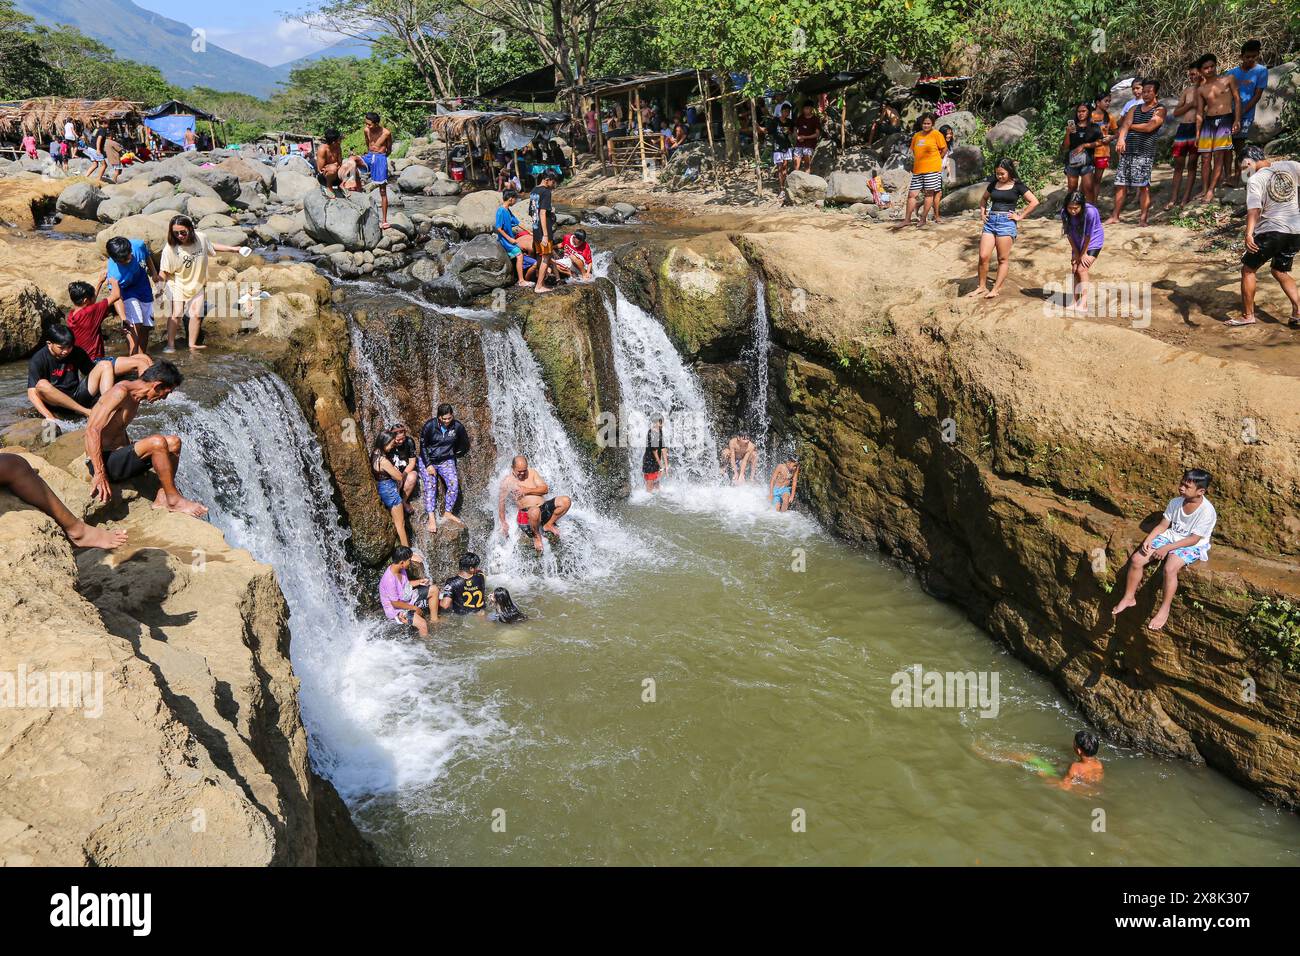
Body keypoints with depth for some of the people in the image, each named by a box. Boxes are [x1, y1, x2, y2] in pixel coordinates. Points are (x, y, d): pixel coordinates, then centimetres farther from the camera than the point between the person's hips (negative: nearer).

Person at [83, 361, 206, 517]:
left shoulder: (135, 399, 13)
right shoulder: (121, 392, -17)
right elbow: (92, 430, -24)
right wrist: (100, 474, -27)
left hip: (119, 456, 10)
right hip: (103, 462, -10)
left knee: (174, 442, 6)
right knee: (157, 442, -28)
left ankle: (162, 498, -1)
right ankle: (174, 500, -14)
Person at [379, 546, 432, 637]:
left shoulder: (401, 569, -8)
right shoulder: (389, 580, -34)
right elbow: (395, 603, -27)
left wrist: (419, 581, 0)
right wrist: (414, 608, -18)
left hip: (407, 598, 9)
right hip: (396, 609, -9)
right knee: (423, 624, -27)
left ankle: (434, 619, 20)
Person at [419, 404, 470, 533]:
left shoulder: (457, 427, -5)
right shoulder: (429, 426, -11)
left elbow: (464, 446, 12)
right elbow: (422, 446, -6)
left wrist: (451, 455, 11)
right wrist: (428, 465, -13)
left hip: (446, 461, 2)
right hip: (428, 460, -2)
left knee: (454, 484, -20)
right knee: (430, 486, -18)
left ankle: (448, 513, -10)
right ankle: (431, 518, -25)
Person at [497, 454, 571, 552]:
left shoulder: (532, 472, 10)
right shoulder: (507, 480, -2)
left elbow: (545, 489, 3)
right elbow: (501, 501, -1)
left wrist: (527, 490, -10)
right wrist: (503, 523, -5)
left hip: (544, 506, 5)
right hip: (527, 513, -5)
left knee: (565, 501, -17)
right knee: (535, 511, -43)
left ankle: (548, 525, 5)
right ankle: (536, 535, -9)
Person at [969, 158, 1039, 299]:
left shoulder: (1017, 185, 0)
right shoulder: (993, 184, 13)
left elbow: (1034, 202, -4)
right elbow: (984, 199, 30)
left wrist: (1020, 216, -6)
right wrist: (982, 212, 14)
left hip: (1006, 222, -4)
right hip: (990, 221, 4)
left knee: (1003, 259, 0)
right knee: (983, 256, -5)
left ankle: (996, 289, 4)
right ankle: (981, 286, 6)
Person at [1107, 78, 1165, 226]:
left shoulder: (1159, 110, 3)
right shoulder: (1135, 109, 19)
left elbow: (1149, 127, -12)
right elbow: (1125, 125, 2)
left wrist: (1131, 126, 1)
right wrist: (1121, 138, -18)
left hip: (1145, 152, -5)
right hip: (1127, 151, 5)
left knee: (1143, 185, -8)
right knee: (1120, 184, 4)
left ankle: (1143, 218, -6)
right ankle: (1115, 216, 10)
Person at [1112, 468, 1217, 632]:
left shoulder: (1207, 511, -21)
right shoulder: (1176, 502, -3)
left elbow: (1194, 539, -20)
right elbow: (1163, 525, 5)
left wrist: (1167, 548, -23)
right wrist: (1149, 539, -13)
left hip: (1192, 546, -6)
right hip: (1170, 537, 6)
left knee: (1170, 568, -34)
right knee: (1136, 559, -10)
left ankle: (1165, 609, -17)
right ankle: (1129, 598, 6)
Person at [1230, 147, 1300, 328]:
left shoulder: (1255, 180, -11)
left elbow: (1254, 209, -25)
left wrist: (1249, 233, -36)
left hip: (1271, 231, -6)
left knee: (1248, 270, 10)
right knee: (1280, 271, 21)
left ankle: (1248, 315, 9)